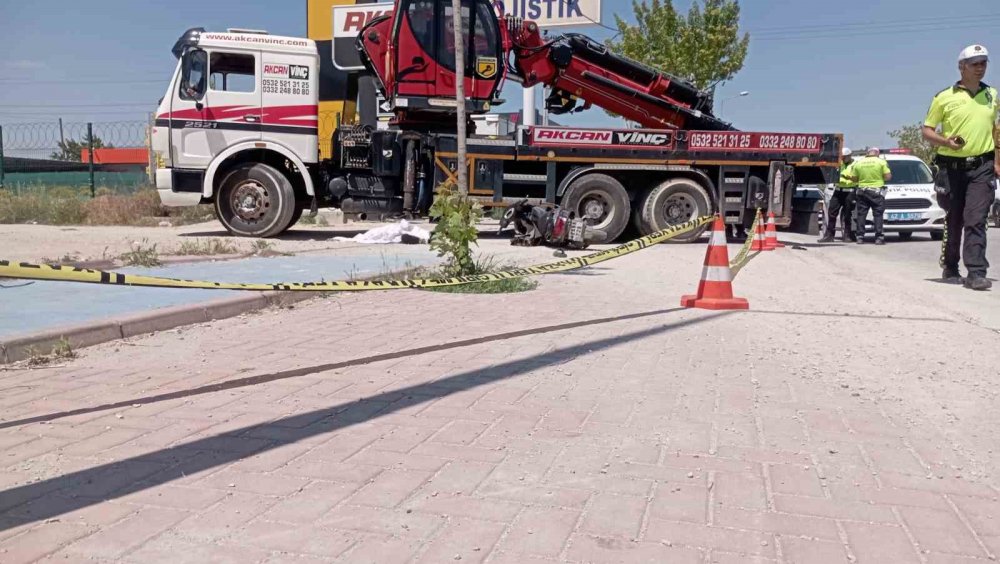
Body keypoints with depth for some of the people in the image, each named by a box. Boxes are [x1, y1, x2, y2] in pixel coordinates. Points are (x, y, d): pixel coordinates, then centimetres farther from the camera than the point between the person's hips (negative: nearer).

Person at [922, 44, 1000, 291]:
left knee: (976, 220, -11)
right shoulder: (945, 97, -1)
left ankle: (976, 273, -14)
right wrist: (946, 141, -18)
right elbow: (927, 131, 1)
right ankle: (950, 268, 25)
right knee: (954, 222, 9)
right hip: (952, 166, -1)